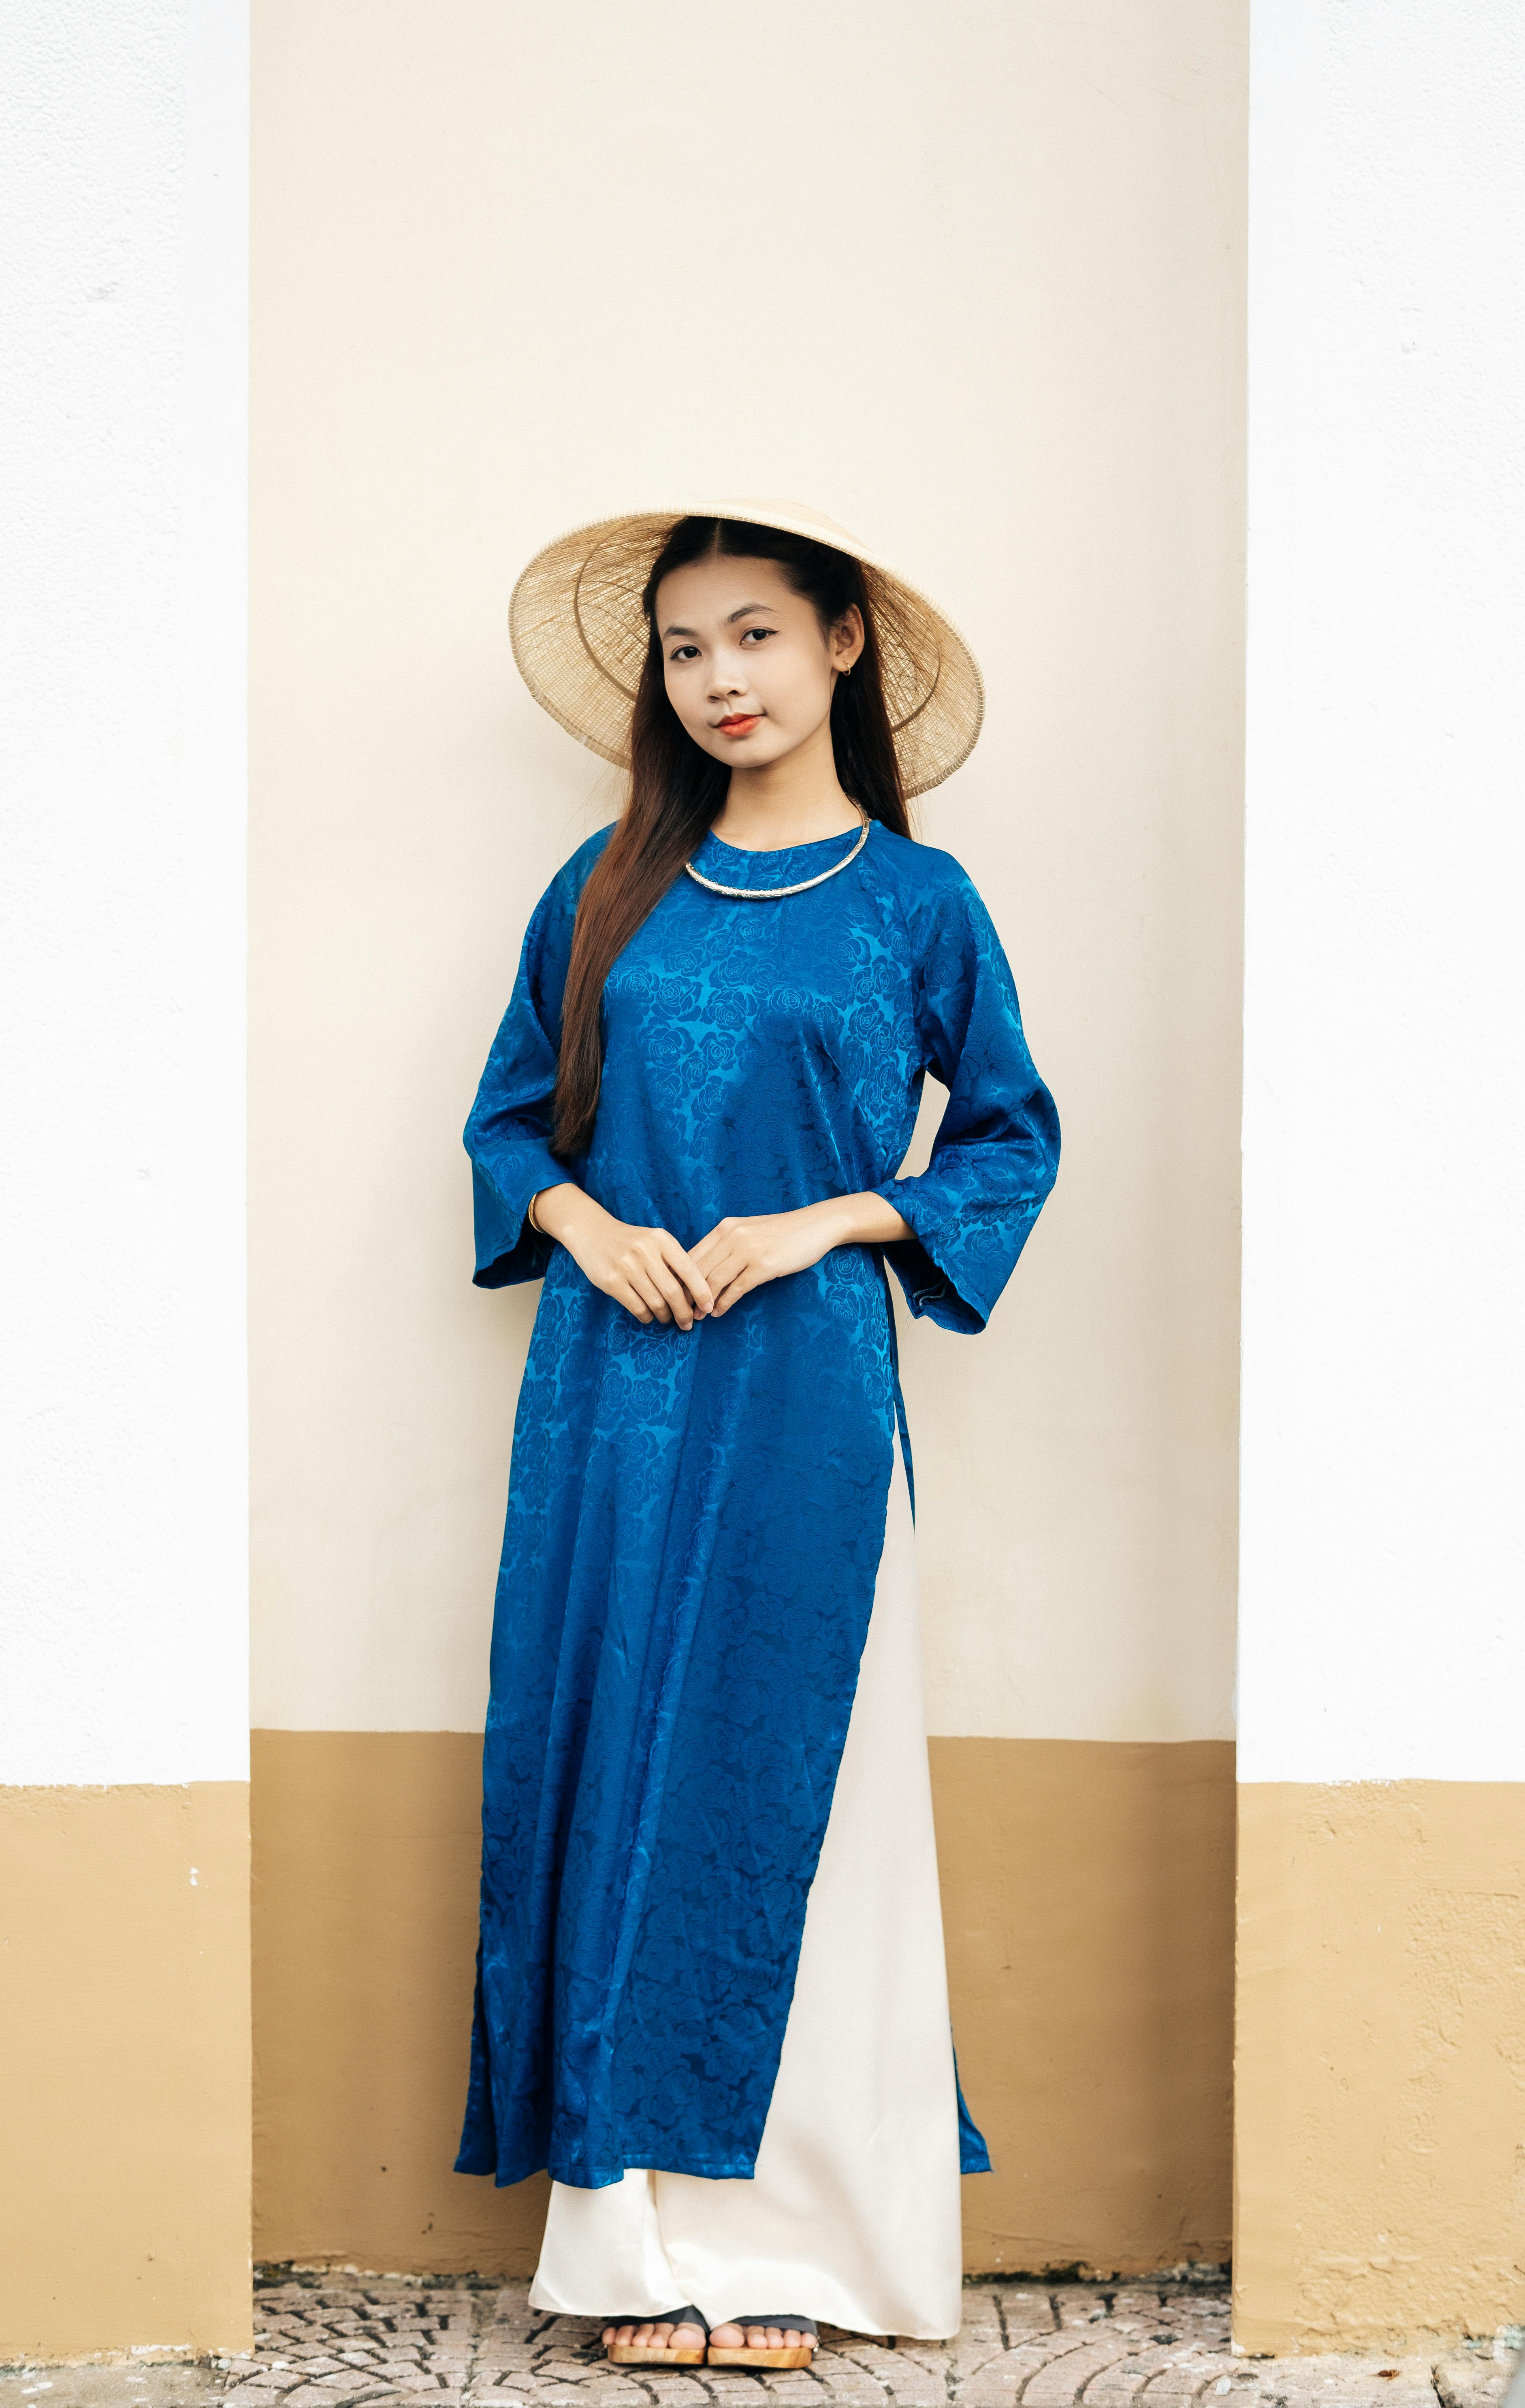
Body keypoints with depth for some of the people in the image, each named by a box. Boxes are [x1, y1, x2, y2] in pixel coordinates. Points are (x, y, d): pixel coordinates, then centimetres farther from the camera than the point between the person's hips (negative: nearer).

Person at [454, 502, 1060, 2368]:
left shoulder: (912, 901, 2)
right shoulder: (611, 889, 9)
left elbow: (1012, 1141, 6)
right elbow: (512, 1114, 16)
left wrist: (823, 1223, -7)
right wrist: (581, 1220, -4)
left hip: (804, 1393, -2)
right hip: (612, 1391, 2)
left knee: (784, 1776, 0)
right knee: (618, 1763, 1)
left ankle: (778, 2239, 11)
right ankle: (642, 2235, 10)